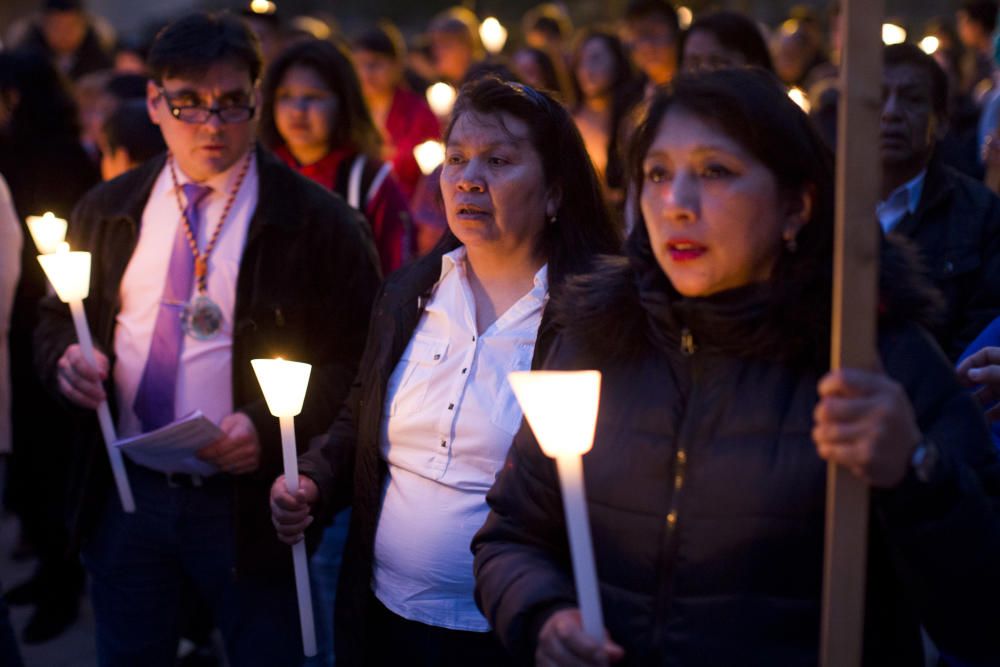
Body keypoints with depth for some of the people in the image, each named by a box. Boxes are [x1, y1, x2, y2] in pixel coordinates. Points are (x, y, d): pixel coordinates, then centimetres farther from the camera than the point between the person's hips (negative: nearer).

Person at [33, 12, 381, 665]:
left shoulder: (318, 222, -7)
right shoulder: (108, 212, 7)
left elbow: (358, 360, -6)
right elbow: (57, 320, 17)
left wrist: (270, 427, -19)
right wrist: (64, 357, -6)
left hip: (250, 506, -4)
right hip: (124, 496, 4)